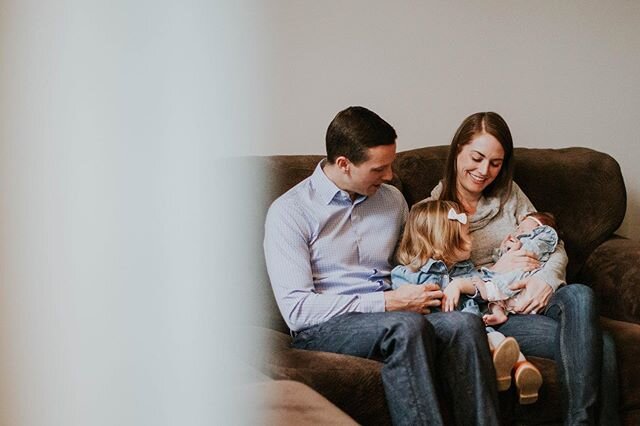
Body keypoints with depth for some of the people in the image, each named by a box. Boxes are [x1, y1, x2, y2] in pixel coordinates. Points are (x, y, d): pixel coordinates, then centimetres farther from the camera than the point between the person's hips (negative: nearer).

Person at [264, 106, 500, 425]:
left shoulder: (392, 199, 17)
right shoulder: (289, 211, -4)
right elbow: (297, 309, -12)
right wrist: (388, 302, -14)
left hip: (391, 318, 5)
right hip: (322, 329, -5)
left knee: (464, 324, -26)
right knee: (406, 326, -35)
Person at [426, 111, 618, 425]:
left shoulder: (508, 193, 17)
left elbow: (554, 246, 14)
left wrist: (545, 279, -9)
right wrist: (493, 272, -11)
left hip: (530, 299, 5)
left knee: (580, 295, -34)